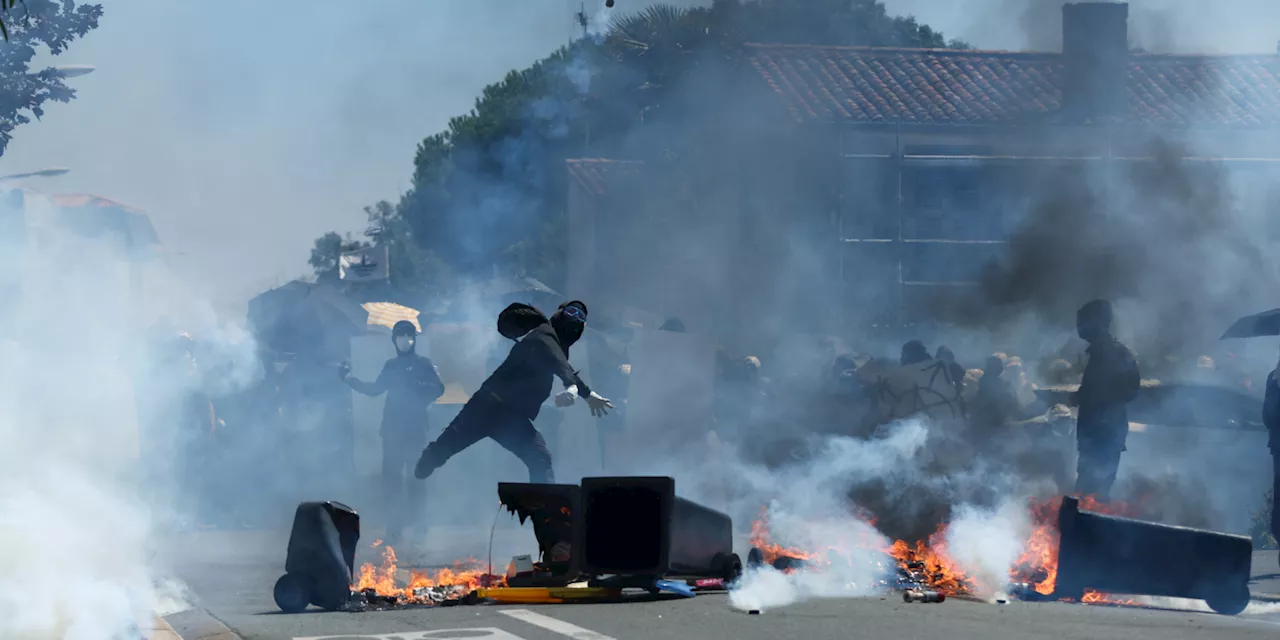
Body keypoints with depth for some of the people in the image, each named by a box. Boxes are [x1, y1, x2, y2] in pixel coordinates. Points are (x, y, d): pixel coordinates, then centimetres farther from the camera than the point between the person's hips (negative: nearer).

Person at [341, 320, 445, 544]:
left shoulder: (423, 364, 2)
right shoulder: (391, 366, 14)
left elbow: (438, 389, -7)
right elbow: (375, 389, 17)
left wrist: (420, 398, -24)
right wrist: (349, 379, 10)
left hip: (415, 429, -3)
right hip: (392, 428, 4)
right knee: (391, 477, -1)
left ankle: (415, 524, 5)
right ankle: (395, 526, 2)